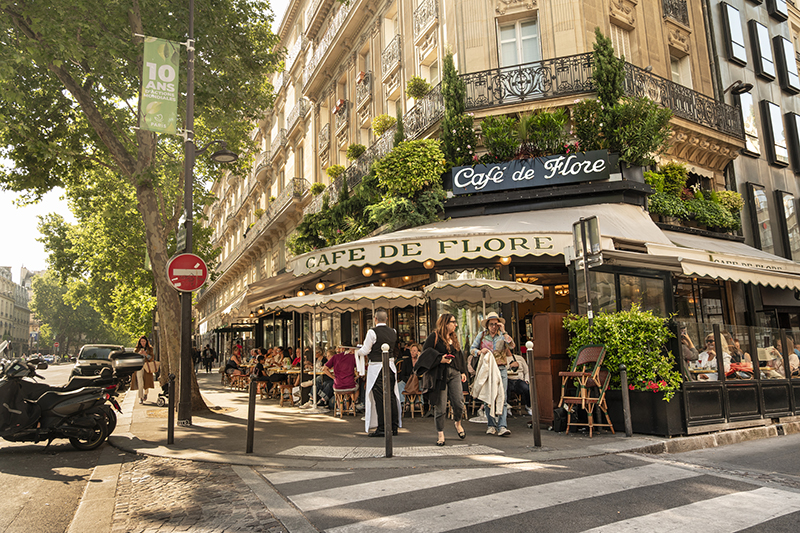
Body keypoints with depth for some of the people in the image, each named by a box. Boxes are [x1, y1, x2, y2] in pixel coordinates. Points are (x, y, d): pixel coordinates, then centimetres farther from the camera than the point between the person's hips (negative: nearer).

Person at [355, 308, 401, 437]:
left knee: (379, 398, -2)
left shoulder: (372, 332, -11)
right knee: (391, 396, 10)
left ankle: (382, 429, 0)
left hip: (376, 367, -6)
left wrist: (357, 352, 11)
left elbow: (365, 350, -9)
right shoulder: (393, 332, 7)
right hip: (390, 366, 6)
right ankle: (394, 427, 15)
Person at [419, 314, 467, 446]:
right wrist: (439, 359, -15)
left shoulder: (454, 338, 17)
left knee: (459, 403, -3)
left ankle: (458, 424, 27)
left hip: (454, 373, 5)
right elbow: (425, 352, -5)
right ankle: (440, 434, 13)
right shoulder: (434, 336, -3)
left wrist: (463, 371, 16)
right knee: (440, 406, -1)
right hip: (440, 374, -5)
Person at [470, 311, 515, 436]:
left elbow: (512, 346, -8)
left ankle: (502, 426, -11)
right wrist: (479, 351, -11)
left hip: (501, 369, 0)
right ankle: (491, 425, 12)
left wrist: (504, 332, -11)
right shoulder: (481, 335, 8)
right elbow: (472, 348, 10)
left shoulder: (503, 335, 8)